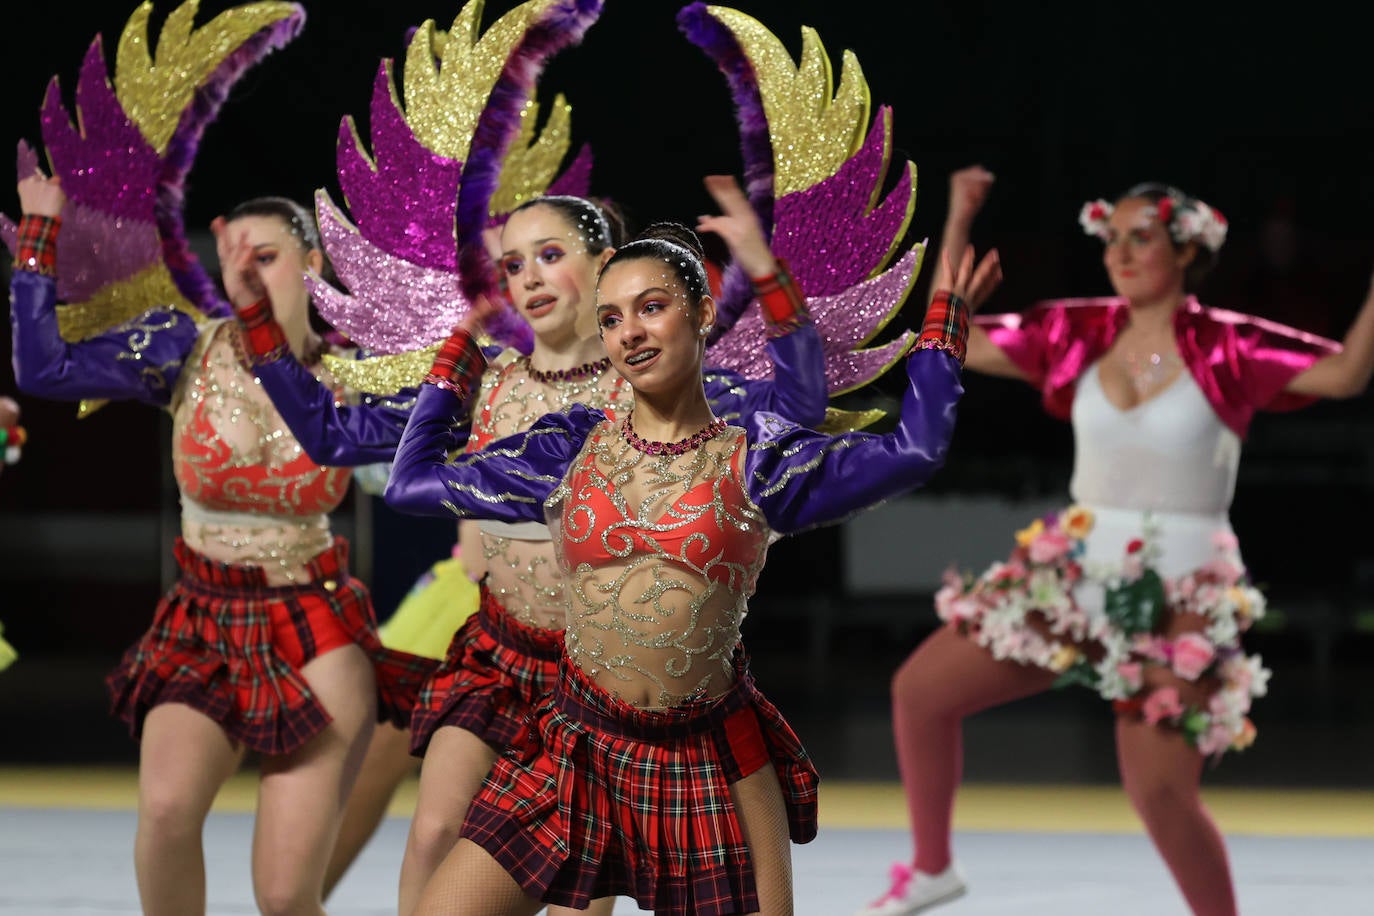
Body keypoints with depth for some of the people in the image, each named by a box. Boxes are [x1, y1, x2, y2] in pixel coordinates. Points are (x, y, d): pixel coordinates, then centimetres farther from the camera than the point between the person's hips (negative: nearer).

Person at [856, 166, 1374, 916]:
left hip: (1180, 595, -5)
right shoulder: (1077, 336, 3)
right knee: (920, 690, 4)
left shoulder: (1228, 350, -9)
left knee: (1160, 791, -14)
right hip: (1072, 573, 5)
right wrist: (958, 223, 2)